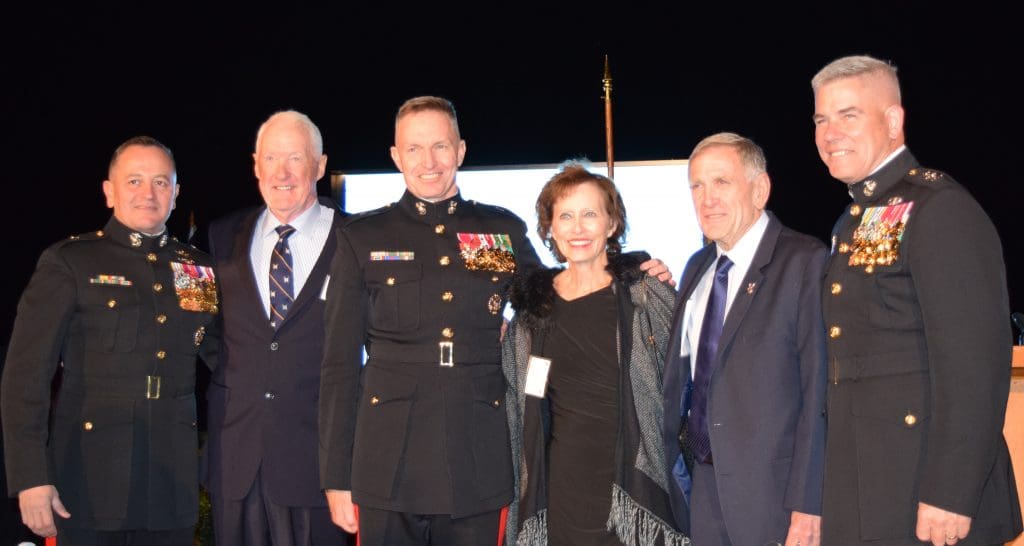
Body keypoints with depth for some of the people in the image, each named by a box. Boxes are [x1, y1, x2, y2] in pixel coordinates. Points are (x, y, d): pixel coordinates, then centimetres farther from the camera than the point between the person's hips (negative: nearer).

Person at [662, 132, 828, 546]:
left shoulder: (805, 262, -12)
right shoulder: (697, 268, 11)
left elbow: (819, 391, -16)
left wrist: (808, 504, -18)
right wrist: (674, 459, 11)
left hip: (774, 493, -6)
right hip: (704, 484, 6)